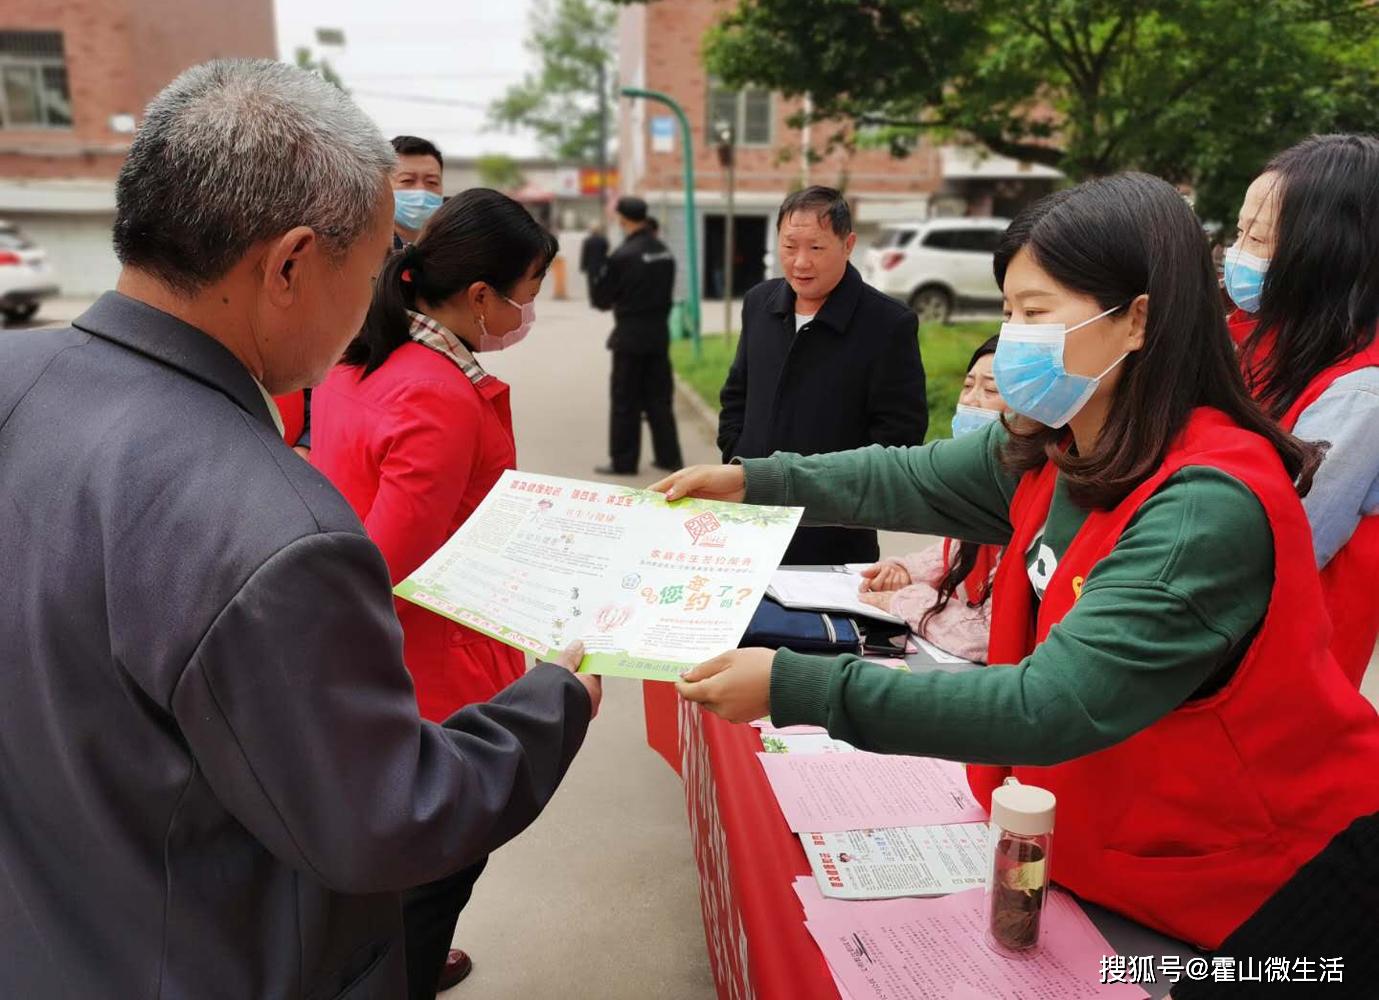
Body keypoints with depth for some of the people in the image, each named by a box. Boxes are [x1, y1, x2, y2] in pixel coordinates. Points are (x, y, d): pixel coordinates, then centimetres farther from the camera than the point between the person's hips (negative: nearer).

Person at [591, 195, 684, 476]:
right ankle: (668, 456, 17)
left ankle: (623, 462, 8)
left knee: (625, 401, 2)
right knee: (660, 398, 13)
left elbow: (600, 298, -8)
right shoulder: (664, 253, 4)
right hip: (659, 334, 6)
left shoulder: (622, 255, -15)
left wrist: (615, 302, 11)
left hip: (630, 336, -6)